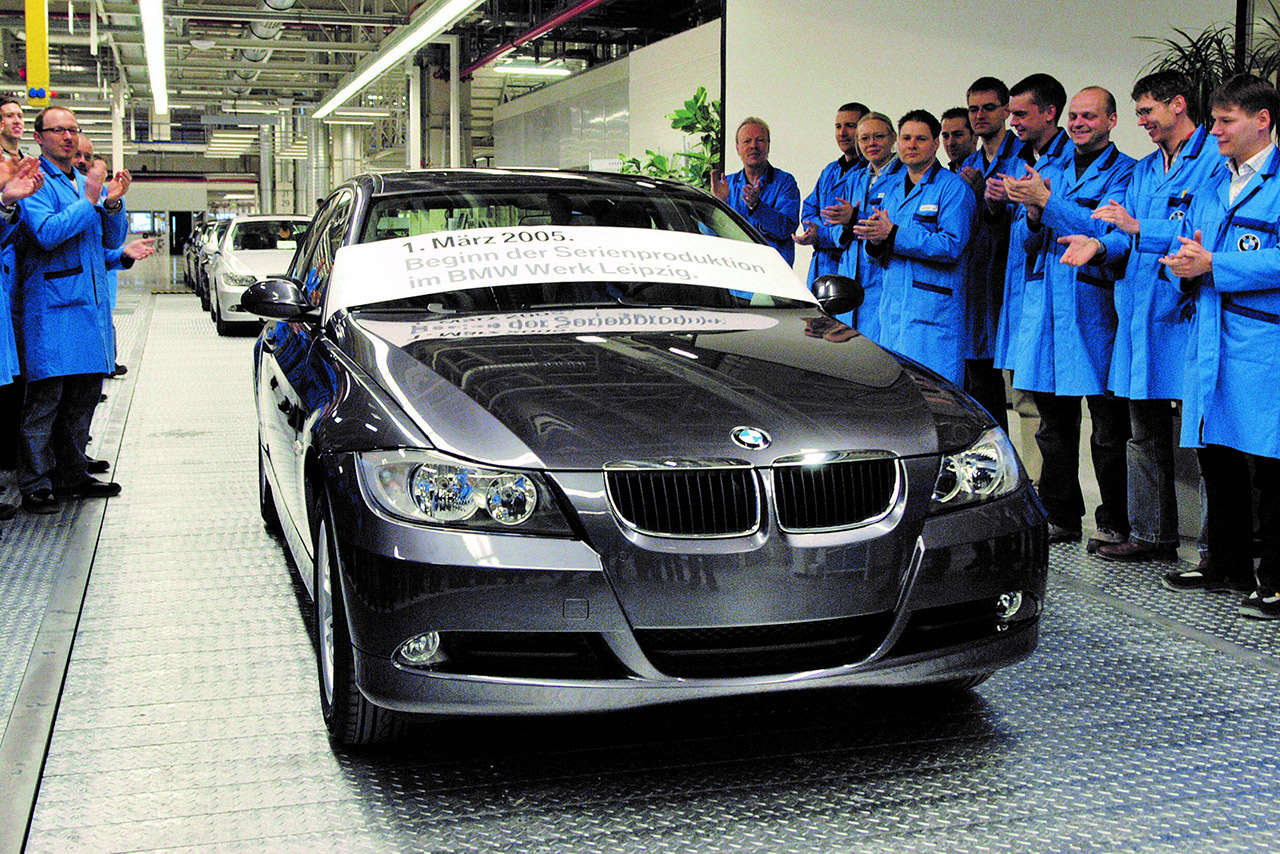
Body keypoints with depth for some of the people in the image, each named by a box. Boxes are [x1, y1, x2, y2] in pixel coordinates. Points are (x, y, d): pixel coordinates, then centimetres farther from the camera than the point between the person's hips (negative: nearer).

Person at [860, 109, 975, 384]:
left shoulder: (954, 187, -4)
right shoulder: (893, 188, 19)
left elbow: (952, 246, -16)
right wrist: (875, 241, -3)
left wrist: (893, 235, -19)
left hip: (934, 310, -7)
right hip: (892, 307, 7)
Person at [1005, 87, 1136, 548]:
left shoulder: (1125, 173, 0)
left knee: (1109, 423, 0)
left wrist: (1046, 202, -17)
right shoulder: (1051, 170, 17)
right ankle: (1061, 516, 21)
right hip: (1045, 305, 6)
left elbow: (1108, 231, -16)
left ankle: (1114, 524, 9)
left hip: (1095, 306, -5)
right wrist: (1034, 215, -7)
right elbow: (1030, 243, 15)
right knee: (1054, 419, 11)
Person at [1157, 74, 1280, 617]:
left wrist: (1212, 265, -17)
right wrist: (1182, 267, -2)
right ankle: (1228, 567, 26)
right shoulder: (1213, 183, 19)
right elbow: (1185, 248, 21)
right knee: (1216, 457, 13)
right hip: (1211, 342, 8)